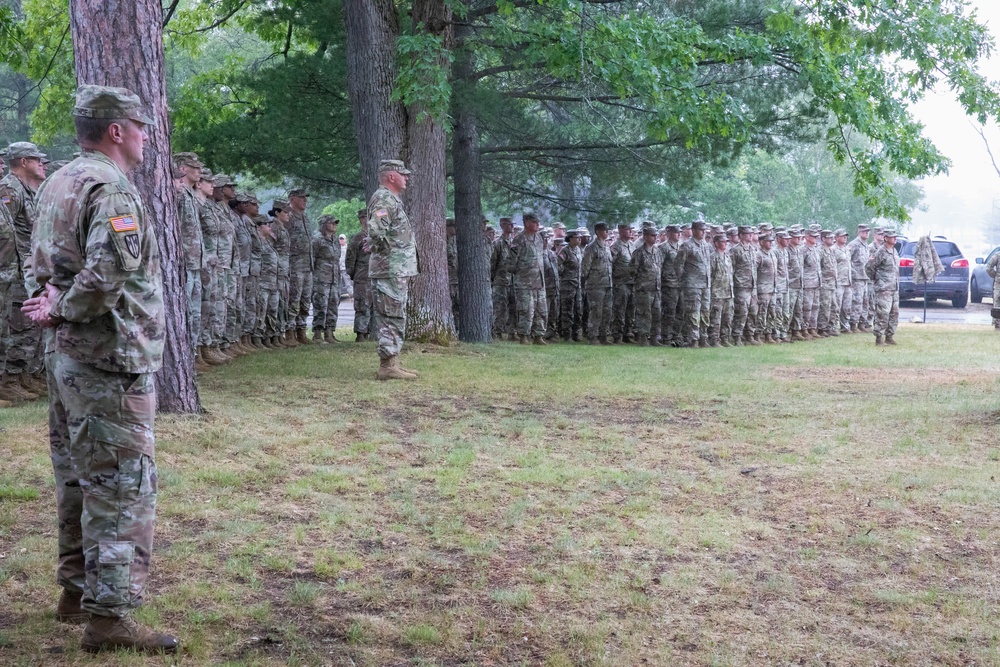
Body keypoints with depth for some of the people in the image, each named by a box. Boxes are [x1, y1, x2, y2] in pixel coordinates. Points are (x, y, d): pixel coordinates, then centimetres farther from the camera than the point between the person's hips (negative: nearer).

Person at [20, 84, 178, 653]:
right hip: (111, 358, -10)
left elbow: (44, 264, 19)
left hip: (67, 354, 10)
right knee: (122, 484, -6)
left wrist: (55, 302, 1)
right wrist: (61, 311, -14)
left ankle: (77, 589, 28)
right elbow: (108, 275, -29)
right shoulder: (112, 189, -17)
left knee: (79, 475, 18)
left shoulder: (57, 184, 15)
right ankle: (109, 615, -3)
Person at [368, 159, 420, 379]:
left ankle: (391, 364, 17)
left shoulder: (393, 200, 20)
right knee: (392, 317, -9)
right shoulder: (383, 199, -13)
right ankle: (387, 366, -9)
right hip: (390, 269, -10)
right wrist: (388, 250, -15)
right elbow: (377, 231, -29)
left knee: (395, 318, 12)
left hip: (398, 270, 10)